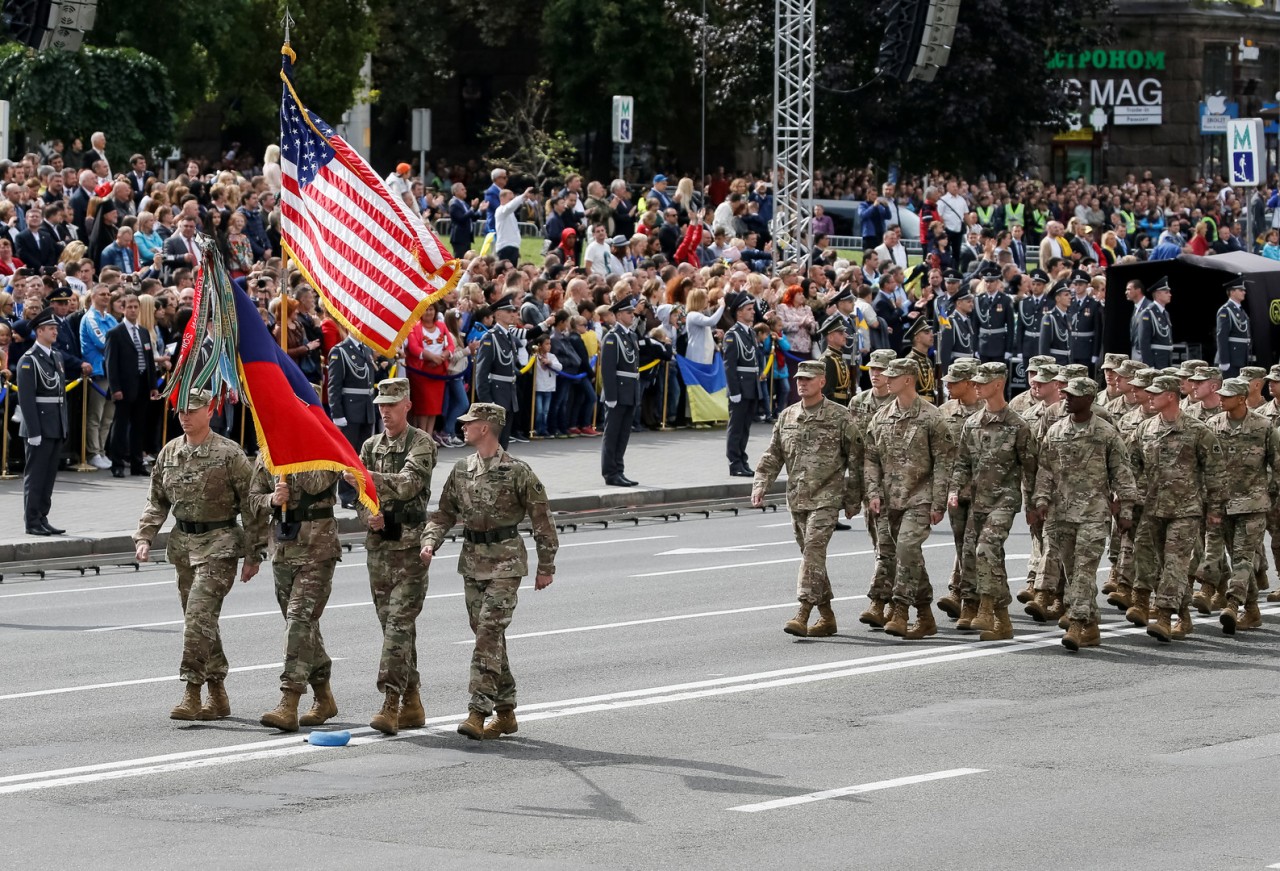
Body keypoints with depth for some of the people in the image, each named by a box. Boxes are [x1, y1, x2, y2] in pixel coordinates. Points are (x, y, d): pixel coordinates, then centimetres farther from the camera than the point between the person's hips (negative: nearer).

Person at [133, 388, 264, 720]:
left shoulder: (229, 454, -8)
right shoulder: (169, 453, 9)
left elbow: (250, 504, -6)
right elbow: (156, 501, 16)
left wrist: (253, 554, -7)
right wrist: (144, 537, 2)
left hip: (219, 545, -7)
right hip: (182, 543, 7)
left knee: (199, 614, -16)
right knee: (199, 620, 10)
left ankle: (192, 693, -14)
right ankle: (218, 697, 19)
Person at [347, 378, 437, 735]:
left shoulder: (421, 444, -5)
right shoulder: (370, 447, 14)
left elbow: (408, 484, -21)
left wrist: (368, 478, -32)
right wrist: (369, 515, -9)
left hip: (410, 546, -6)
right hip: (378, 545, 6)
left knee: (400, 623, -14)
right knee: (392, 624, 9)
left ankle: (391, 702, -19)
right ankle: (411, 703, 16)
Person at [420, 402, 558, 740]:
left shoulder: (516, 471, -9)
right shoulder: (461, 470, 8)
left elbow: (541, 518, -4)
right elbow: (445, 512, 14)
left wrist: (546, 566, -3)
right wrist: (430, 542, -5)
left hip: (505, 563, -6)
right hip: (472, 561, 6)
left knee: (489, 632, -14)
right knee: (489, 636, 10)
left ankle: (478, 712, -18)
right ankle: (505, 712, 19)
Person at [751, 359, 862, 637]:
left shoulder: (840, 417, -3)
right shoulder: (786, 416, 11)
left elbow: (856, 459, 0)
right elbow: (773, 455, 13)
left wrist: (853, 499, -1)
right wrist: (760, 484, -2)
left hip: (826, 497, -6)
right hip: (797, 497, 6)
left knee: (814, 549, -17)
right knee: (812, 555, 10)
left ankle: (803, 614, -22)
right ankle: (827, 617, 19)